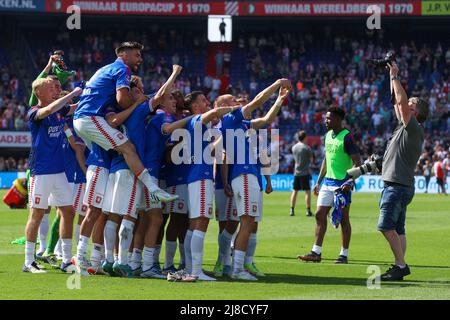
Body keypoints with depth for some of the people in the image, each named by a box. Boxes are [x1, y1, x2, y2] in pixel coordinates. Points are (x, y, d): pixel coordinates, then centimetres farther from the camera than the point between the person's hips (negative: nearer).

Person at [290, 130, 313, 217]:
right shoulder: (306, 148, -11)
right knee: (307, 191, -1)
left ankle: (292, 210, 8)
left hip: (296, 172, 5)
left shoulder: (294, 147, 5)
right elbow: (311, 159, 0)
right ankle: (308, 211, -3)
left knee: (295, 191, 10)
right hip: (305, 172, -5)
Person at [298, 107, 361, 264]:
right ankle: (316, 252, 6)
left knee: (343, 218, -1)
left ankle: (344, 254, 6)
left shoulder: (347, 137, -13)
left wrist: (349, 182, -25)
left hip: (342, 183, -8)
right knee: (320, 214, 3)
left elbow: (357, 164, -15)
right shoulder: (328, 135, 12)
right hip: (328, 181, 8)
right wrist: (318, 182, 18)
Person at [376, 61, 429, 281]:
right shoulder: (404, 126, 15)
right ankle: (400, 266, 9)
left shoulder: (414, 128, -11)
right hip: (394, 186, 10)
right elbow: (398, 101, 23)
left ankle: (400, 265, -14)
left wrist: (395, 76, -13)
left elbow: (402, 102, -21)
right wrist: (391, 76, 19)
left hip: (399, 186, -10)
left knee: (386, 226, -15)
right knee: (397, 228, 9)